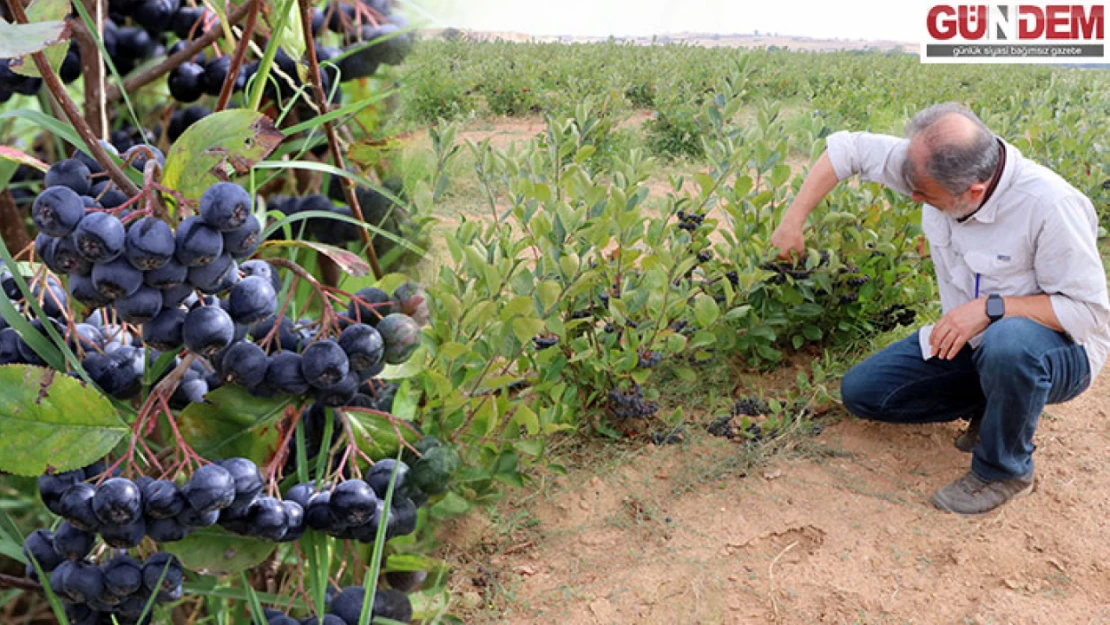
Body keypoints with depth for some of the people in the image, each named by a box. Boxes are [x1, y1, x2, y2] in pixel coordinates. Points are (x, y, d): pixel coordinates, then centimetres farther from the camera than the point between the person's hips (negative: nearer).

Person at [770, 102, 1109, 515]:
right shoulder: (937, 164, -17)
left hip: (1057, 351, -6)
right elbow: (848, 147, -7)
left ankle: (1005, 471, -13)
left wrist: (991, 307, -36)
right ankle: (990, 402, 13)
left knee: (1008, 343, -43)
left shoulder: (1050, 206, -31)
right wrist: (793, 220, -9)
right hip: (970, 341, 6)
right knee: (860, 392, 0)